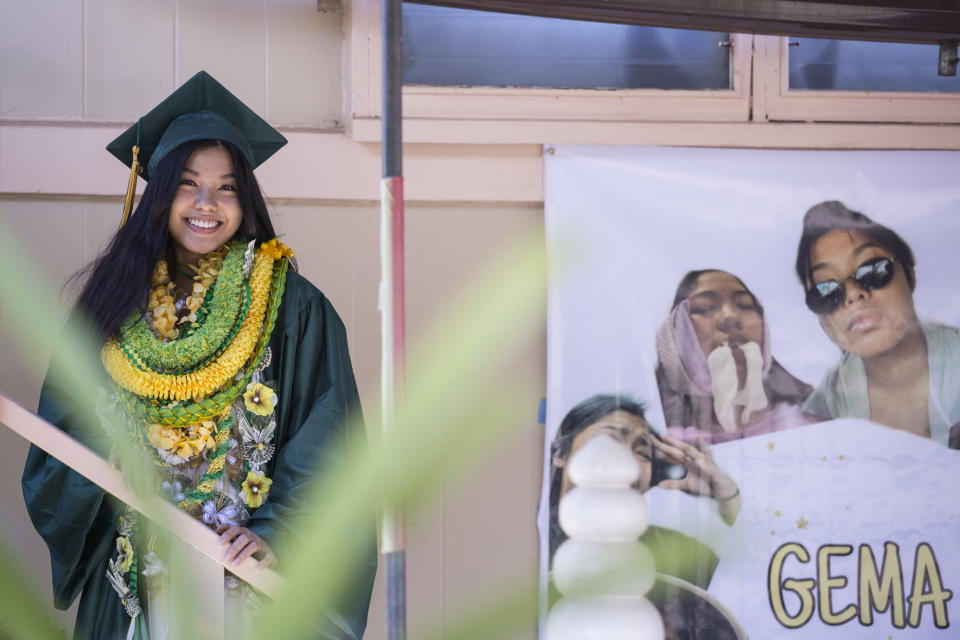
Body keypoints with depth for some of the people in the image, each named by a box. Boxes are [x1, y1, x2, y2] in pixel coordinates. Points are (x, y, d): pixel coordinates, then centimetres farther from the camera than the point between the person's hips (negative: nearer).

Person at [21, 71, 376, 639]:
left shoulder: (293, 308, -3)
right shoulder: (115, 302, 6)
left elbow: (327, 448, -7)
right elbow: (63, 426, 9)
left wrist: (277, 532, -19)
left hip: (250, 579, -2)